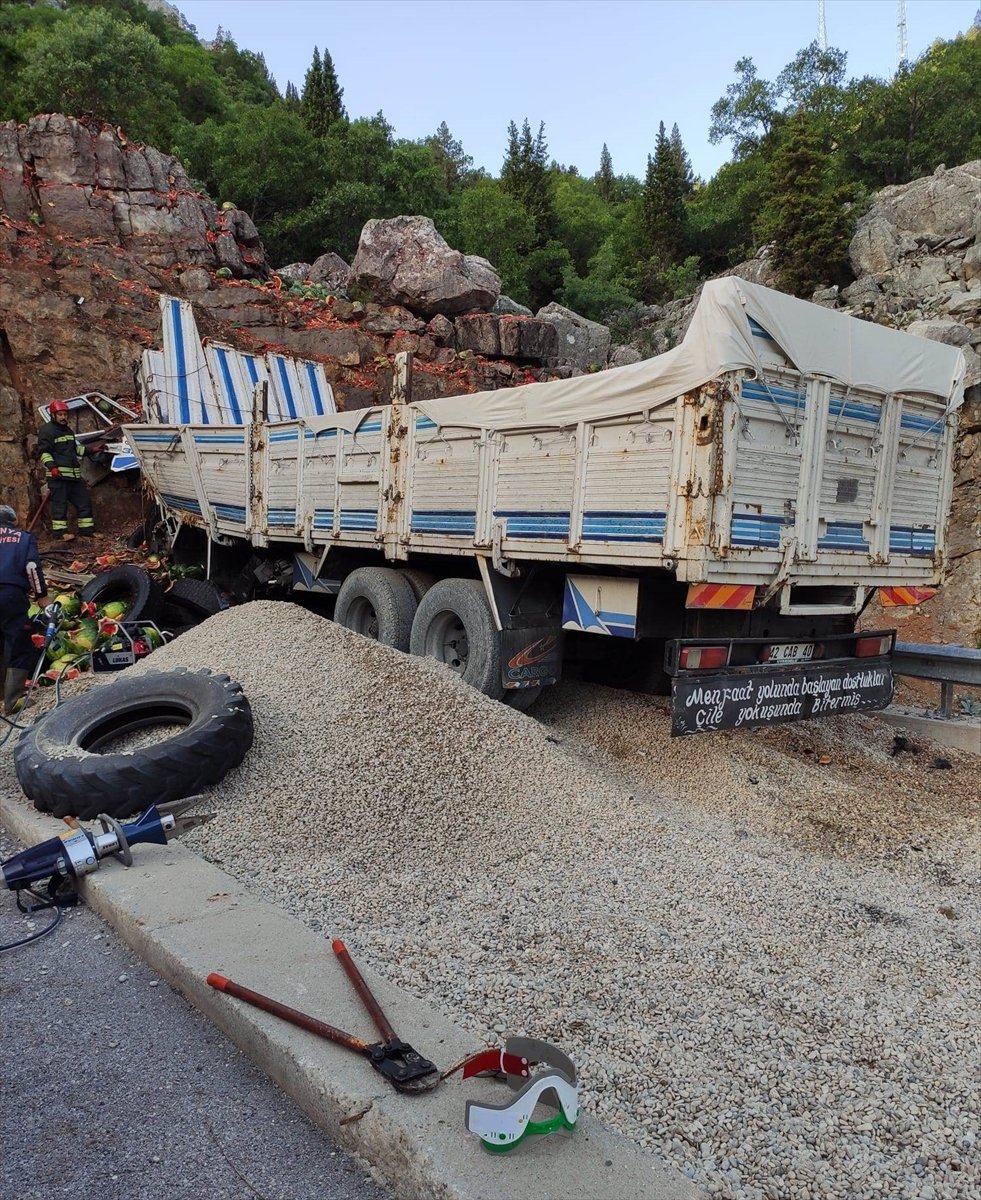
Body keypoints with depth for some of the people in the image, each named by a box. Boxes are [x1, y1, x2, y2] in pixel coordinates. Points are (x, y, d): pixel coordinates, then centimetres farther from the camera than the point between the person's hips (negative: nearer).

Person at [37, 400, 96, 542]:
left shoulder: (68, 430, 22)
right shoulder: (47, 430, -5)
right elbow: (43, 452, -12)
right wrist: (51, 466, -24)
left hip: (74, 474, 9)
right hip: (58, 474, -9)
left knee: (83, 501, 10)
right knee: (59, 503, -7)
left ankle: (87, 530, 17)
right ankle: (60, 532, -4)